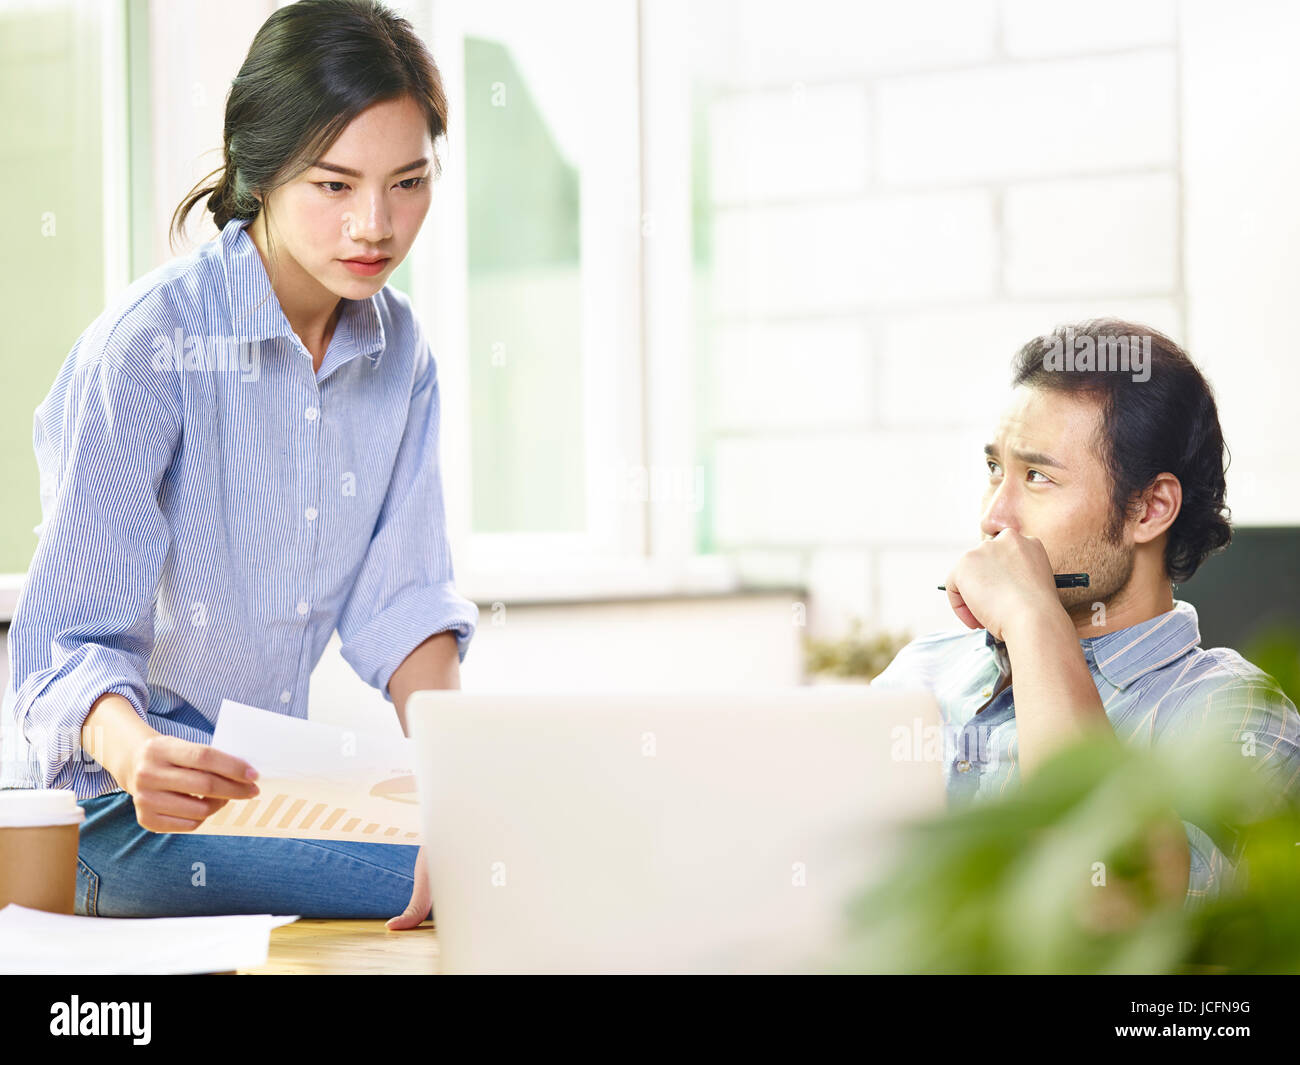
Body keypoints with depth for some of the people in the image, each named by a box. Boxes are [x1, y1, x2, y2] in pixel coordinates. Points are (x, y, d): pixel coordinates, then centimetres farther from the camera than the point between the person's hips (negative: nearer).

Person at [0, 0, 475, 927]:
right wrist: (134, 751, -43)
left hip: (271, 783, 7)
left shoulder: (399, 352, 4)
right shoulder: (146, 346, -16)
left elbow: (403, 599, -1)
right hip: (112, 816, -7)